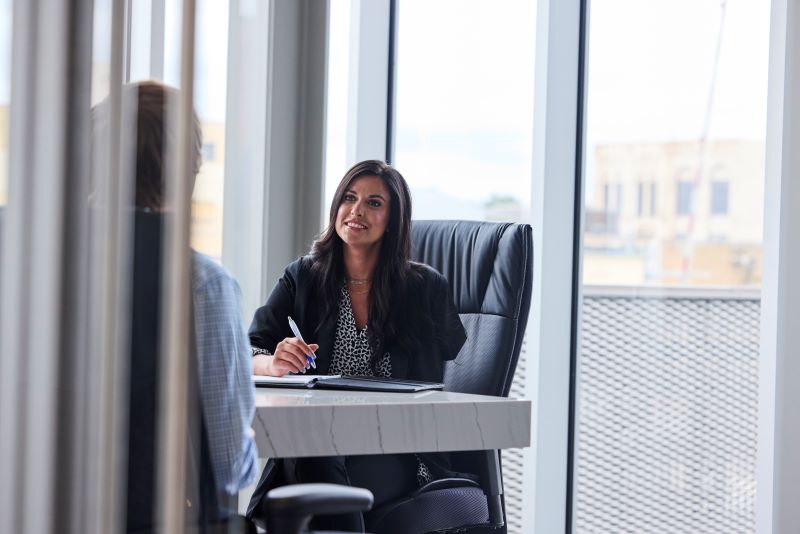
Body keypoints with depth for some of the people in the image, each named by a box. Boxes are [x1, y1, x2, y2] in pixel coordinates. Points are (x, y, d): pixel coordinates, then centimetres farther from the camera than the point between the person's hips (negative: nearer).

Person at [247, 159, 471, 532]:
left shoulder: (426, 288, 10)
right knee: (315, 464, -36)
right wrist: (275, 364, -21)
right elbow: (250, 355, 4)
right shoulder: (302, 278, 12)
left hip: (399, 456, -1)